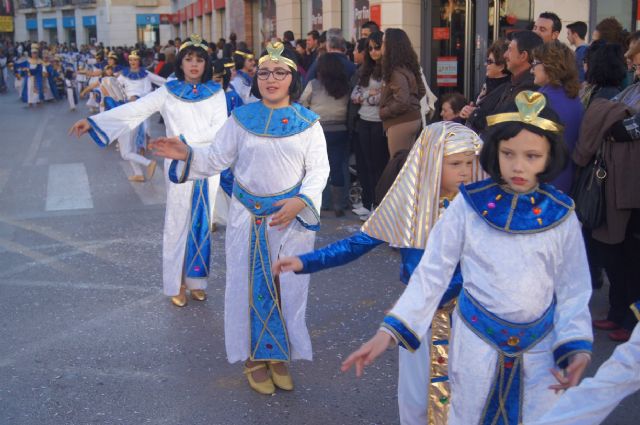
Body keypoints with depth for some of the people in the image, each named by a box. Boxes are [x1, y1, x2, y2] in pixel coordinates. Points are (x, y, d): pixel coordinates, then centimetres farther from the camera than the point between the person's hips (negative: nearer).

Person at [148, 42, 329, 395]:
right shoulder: (241, 118, 1)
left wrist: (300, 201, -19)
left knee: (288, 287, 6)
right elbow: (217, 158, 1)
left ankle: (280, 354, 24)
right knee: (250, 285, 6)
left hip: (293, 219, 0)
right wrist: (187, 155, -17)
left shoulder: (307, 122, 0)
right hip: (249, 219, 0)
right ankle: (254, 357, 21)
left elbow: (318, 169, -3)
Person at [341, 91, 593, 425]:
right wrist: (389, 332, -13)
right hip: (476, 344, -1)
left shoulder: (561, 216, -6)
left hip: (540, 351, 1)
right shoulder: (469, 205, -10)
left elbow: (572, 289, 2)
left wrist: (577, 346, -10)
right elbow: (432, 272, -8)